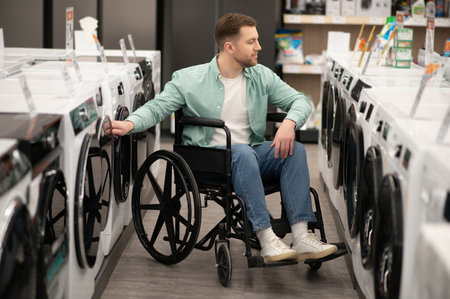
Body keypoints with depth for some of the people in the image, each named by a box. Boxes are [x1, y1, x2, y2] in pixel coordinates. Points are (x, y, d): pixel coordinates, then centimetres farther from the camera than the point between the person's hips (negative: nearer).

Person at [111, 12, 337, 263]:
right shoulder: (189, 79, 1)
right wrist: (130, 124, -25)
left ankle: (301, 237, -30)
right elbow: (157, 107, -3)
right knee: (243, 152, -37)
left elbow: (300, 101, 9)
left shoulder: (262, 77, 11)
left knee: (295, 150, -23)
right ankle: (267, 240, -40)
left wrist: (289, 123, -15)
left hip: (250, 155, 4)